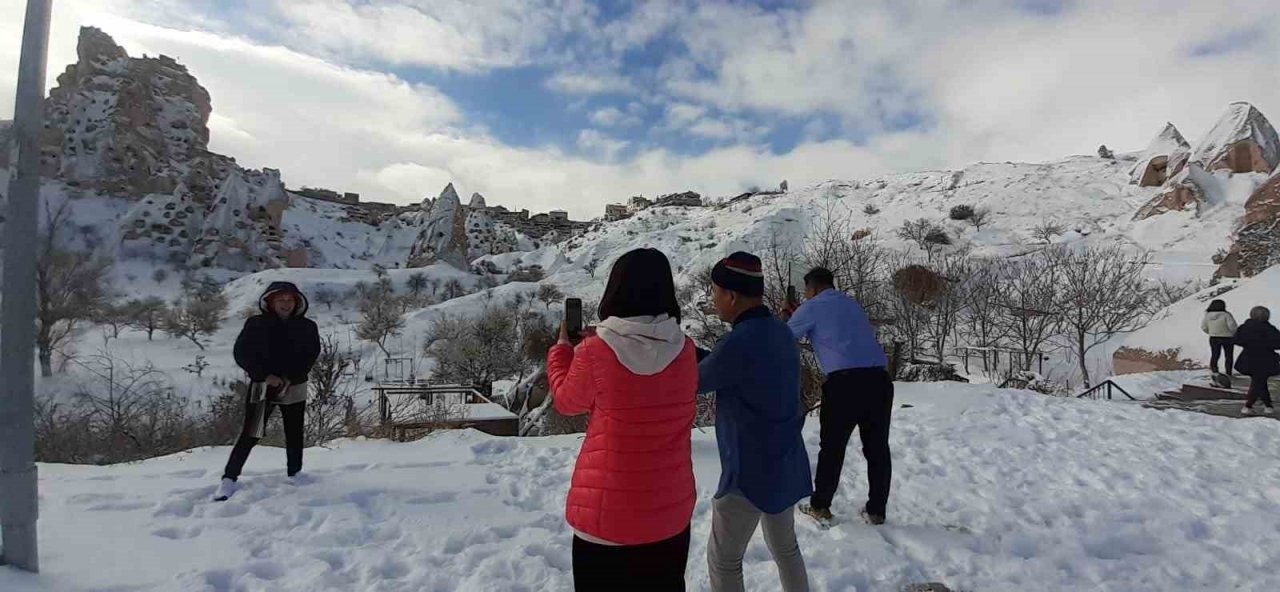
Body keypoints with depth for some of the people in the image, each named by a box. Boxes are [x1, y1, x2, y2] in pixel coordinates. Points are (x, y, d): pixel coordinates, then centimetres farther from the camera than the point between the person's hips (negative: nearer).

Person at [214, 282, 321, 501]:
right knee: (250, 435, -6)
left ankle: (295, 478, 16)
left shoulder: (307, 327, 1)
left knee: (294, 437, 5)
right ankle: (229, 479, 6)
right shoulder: (256, 324, -2)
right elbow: (241, 353, -4)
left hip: (294, 389, 2)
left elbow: (310, 357, -1)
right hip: (261, 386, -1)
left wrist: (289, 380, -14)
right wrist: (265, 376, -15)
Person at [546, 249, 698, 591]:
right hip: (672, 511, 4)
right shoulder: (685, 350, -8)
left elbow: (566, 401, -1)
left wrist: (563, 349, 15)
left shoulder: (595, 352, -19)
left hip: (607, 512, -3)